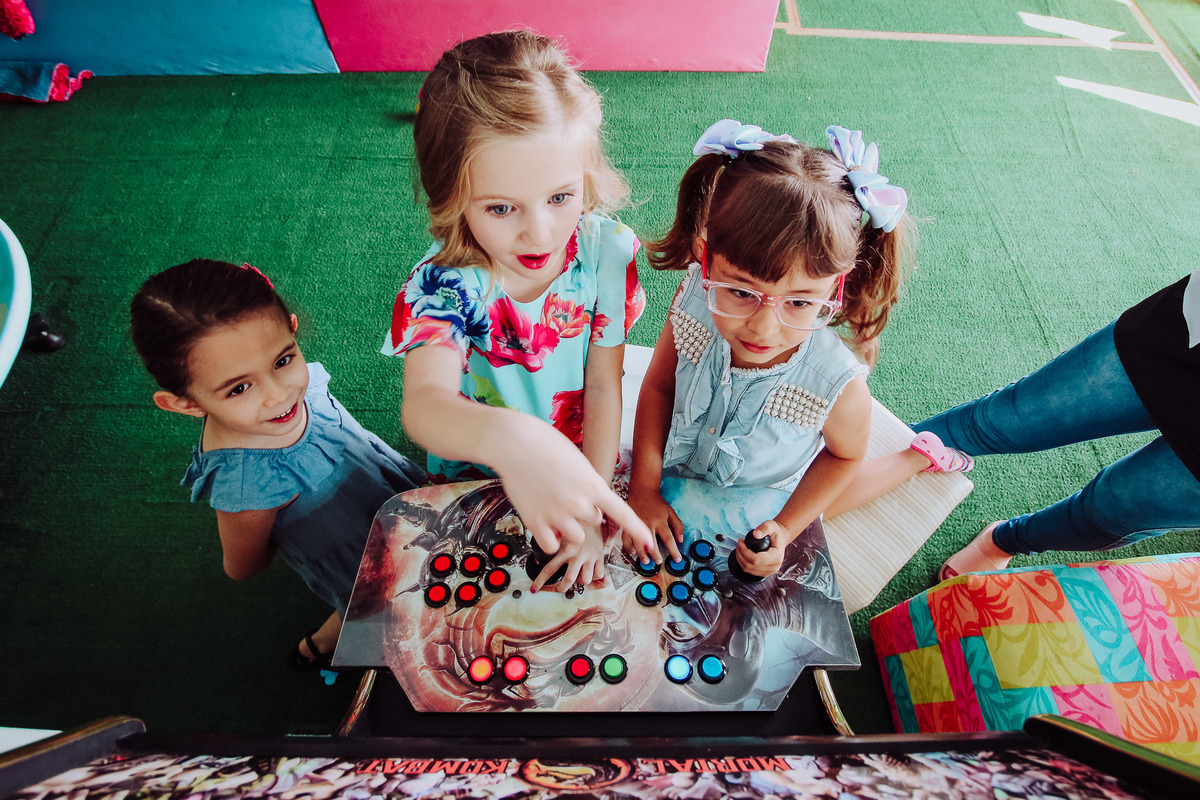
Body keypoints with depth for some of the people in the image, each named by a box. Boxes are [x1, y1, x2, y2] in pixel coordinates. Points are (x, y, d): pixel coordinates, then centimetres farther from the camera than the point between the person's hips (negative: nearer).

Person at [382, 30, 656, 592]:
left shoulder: (606, 252, -20)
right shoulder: (443, 283, -27)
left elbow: (603, 384, -15)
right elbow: (425, 402, -44)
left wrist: (591, 515, -16)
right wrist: (507, 437, -69)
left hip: (587, 457, 3)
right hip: (476, 471, -2)